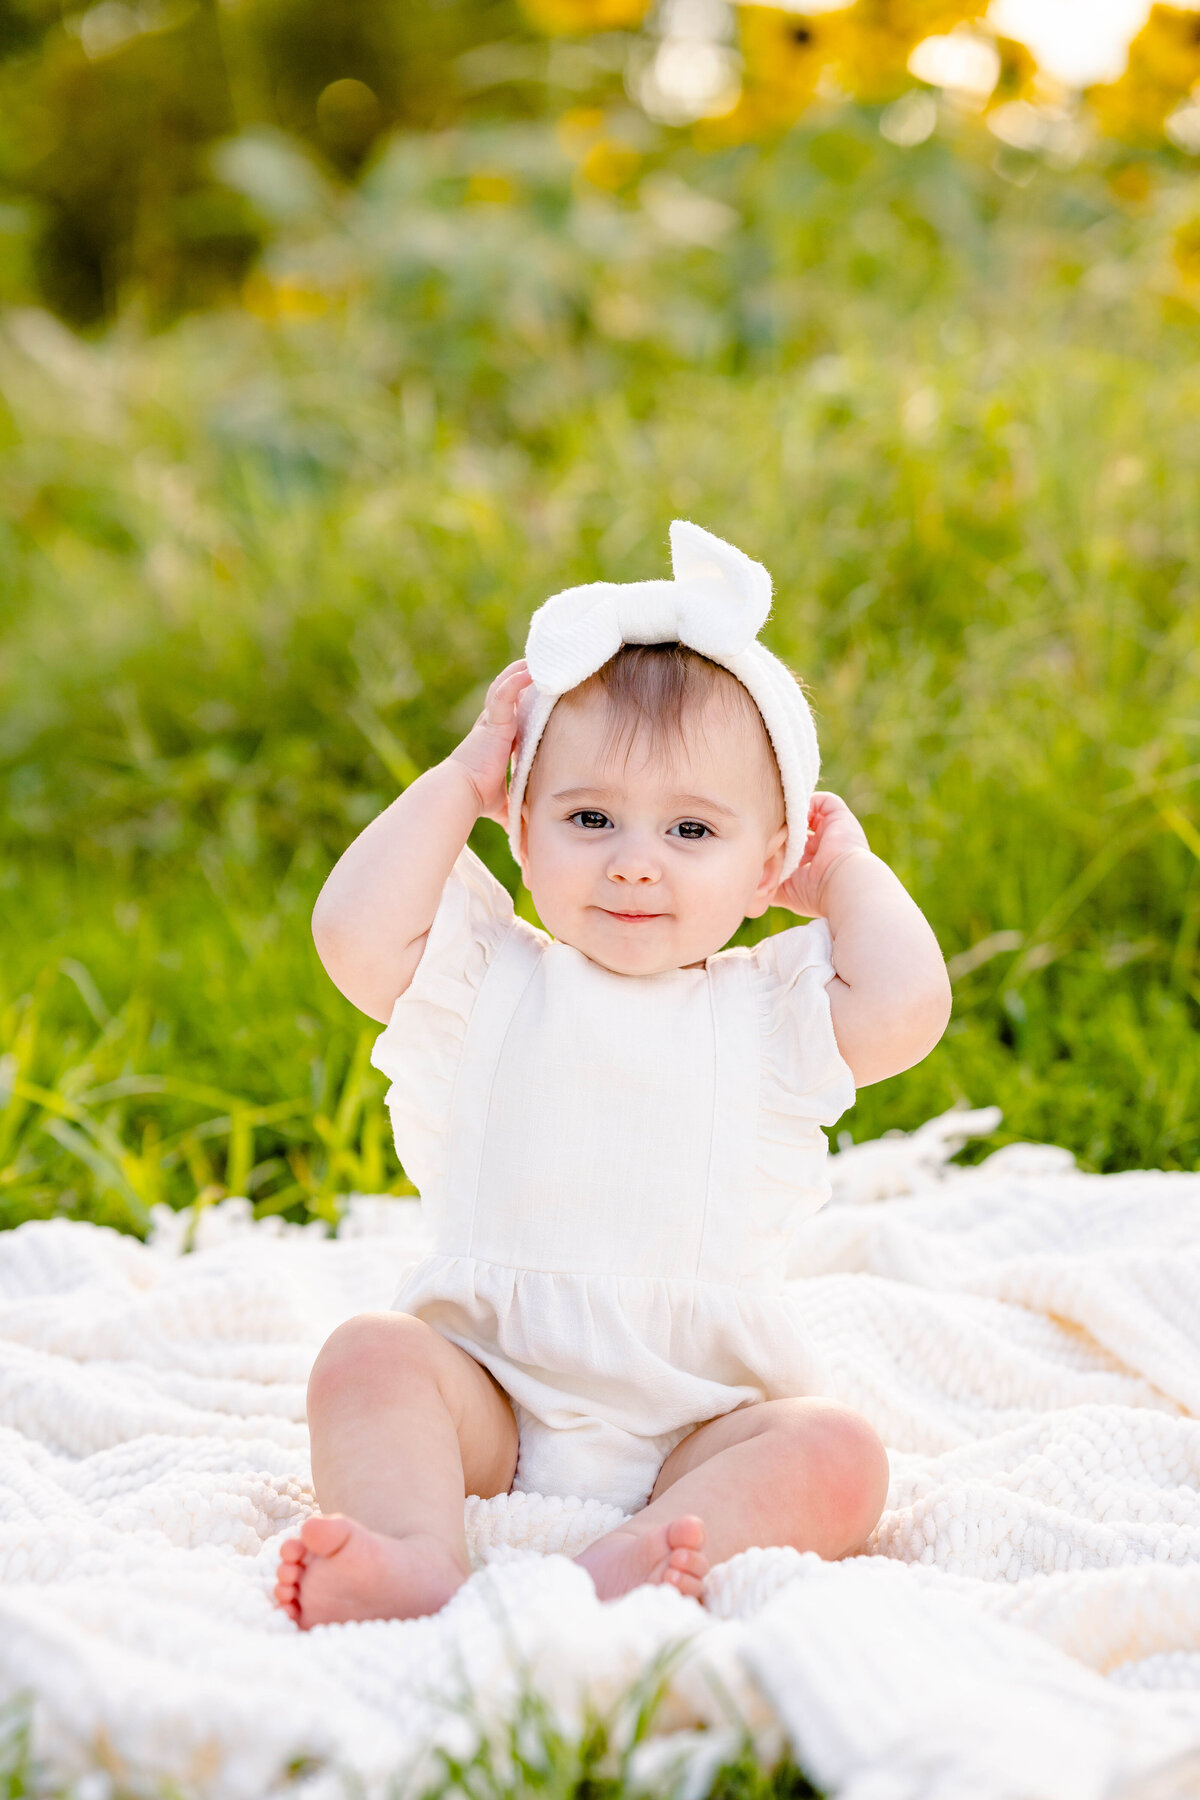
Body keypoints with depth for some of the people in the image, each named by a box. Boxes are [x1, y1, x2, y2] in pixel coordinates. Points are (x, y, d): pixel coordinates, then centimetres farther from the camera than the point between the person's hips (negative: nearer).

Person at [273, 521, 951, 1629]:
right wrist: (458, 780, 1)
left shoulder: (773, 1007, 7)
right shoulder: (487, 979, 8)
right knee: (369, 1355, -23)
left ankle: (636, 1565, -46)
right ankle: (417, 1553, -43)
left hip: (705, 1425, 0)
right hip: (490, 1398, 1)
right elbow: (355, 937, -9)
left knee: (838, 1455, -25)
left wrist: (848, 870, 5)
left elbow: (906, 1007, -12)